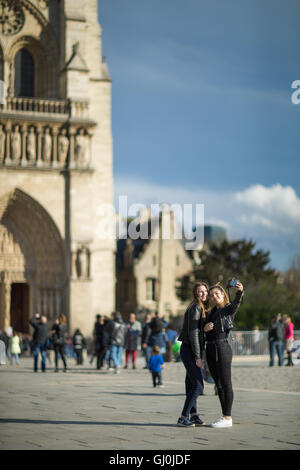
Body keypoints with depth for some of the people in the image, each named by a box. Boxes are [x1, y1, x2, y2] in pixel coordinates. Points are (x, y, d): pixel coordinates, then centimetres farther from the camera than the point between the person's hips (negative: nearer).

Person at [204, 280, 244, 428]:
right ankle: (225, 416, 16)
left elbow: (236, 303, -25)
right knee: (218, 384, 10)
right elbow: (204, 329, 18)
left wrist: (240, 291, -46)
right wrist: (205, 328, -7)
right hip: (210, 349, 8)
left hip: (222, 348, -8)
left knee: (226, 383, -5)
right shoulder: (211, 312, 20)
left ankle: (227, 418, -3)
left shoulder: (229, 309, -2)